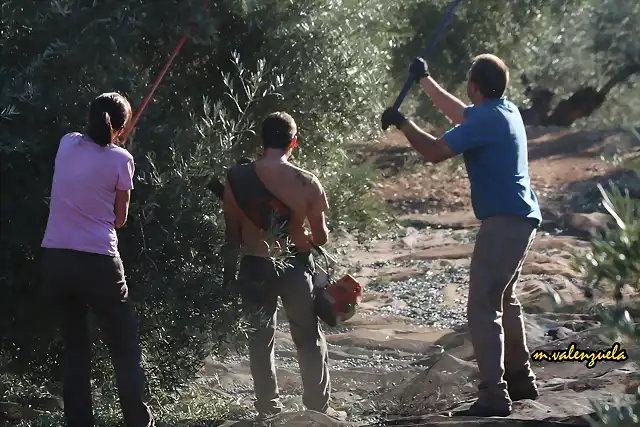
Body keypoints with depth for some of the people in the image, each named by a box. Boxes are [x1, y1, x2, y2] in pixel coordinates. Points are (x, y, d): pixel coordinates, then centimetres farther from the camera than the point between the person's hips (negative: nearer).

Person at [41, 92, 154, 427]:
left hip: (54, 259, 4)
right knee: (125, 349, 7)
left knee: (75, 348, 15)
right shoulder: (120, 159, -5)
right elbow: (120, 218, 5)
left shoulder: (67, 144, 6)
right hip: (97, 261, -4)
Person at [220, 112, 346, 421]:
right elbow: (321, 237, -5)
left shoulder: (237, 179, -9)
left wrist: (229, 272, 9)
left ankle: (268, 410, 18)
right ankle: (319, 408, 18)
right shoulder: (306, 183, -12)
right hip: (296, 267, -1)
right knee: (309, 340, 13)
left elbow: (232, 233, -3)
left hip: (255, 268, 1)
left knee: (261, 339, 14)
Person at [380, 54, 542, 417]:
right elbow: (458, 113, 31)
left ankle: (494, 398, -14)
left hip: (504, 222, -10)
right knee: (504, 300, 23)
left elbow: (435, 152, -20)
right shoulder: (504, 110, 12)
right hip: (522, 219, 10)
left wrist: (402, 124, -5)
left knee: (483, 308, -10)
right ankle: (521, 379, 31)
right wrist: (424, 80, 40)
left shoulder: (486, 119, -18)